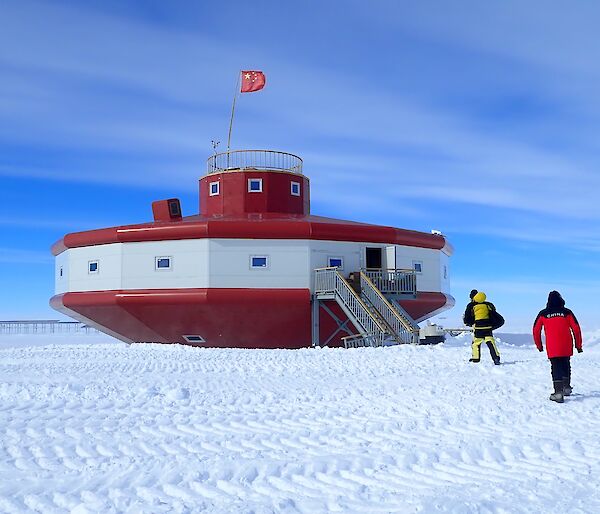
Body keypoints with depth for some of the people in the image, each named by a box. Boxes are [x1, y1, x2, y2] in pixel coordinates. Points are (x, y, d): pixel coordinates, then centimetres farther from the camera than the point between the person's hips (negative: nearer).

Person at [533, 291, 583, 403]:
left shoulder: (543, 314, 2)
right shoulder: (567, 312, 3)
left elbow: (536, 330, 6)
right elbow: (576, 329, 2)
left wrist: (539, 345, 18)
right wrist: (578, 345, 11)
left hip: (552, 348, -2)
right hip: (566, 347, 2)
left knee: (556, 368, -1)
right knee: (566, 366, 21)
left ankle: (558, 393, -12)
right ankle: (567, 388, 30)